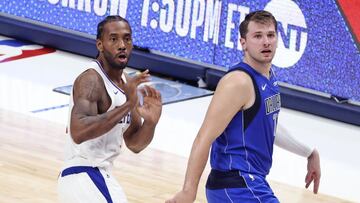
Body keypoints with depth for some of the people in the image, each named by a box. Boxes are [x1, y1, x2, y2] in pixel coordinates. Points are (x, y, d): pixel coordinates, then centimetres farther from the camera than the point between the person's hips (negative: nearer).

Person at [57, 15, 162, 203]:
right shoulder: (91, 80, -17)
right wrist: (126, 106, -36)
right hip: (83, 178, -10)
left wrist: (150, 123, -6)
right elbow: (78, 132, -33)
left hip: (100, 176, 10)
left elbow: (134, 144, 15)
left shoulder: (128, 84, 11)